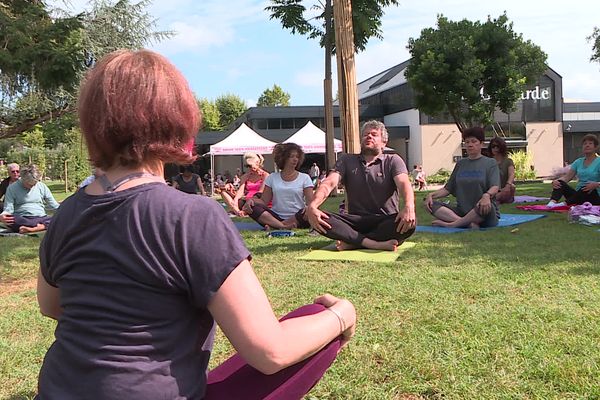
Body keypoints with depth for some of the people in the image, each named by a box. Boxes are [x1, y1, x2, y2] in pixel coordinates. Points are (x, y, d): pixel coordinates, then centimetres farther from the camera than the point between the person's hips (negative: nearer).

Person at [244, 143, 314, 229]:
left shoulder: (304, 178, 7)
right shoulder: (272, 178, 12)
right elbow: (264, 201, 7)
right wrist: (251, 200, -16)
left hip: (296, 219, -1)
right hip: (276, 217, 2)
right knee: (252, 207, -22)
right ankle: (283, 226, -37)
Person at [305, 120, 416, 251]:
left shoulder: (393, 161, 7)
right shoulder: (346, 161, 12)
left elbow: (404, 183, -12)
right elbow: (329, 183, -4)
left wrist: (409, 207, -36)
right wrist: (312, 206, -25)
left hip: (385, 222, -1)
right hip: (355, 221, 1)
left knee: (409, 221, -34)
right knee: (321, 219, -26)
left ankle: (352, 243, -29)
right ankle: (377, 244, -35)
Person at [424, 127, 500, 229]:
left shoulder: (490, 163, 5)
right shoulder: (460, 164, 18)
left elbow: (495, 187, -10)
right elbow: (447, 188, 16)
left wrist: (487, 195, -34)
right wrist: (432, 195, -4)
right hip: (462, 211, 4)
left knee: (487, 207, -40)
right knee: (432, 205, -18)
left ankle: (451, 224, -25)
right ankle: (470, 225, -33)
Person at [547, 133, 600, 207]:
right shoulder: (578, 162, 14)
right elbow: (567, 177, 5)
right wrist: (555, 181, -16)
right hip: (579, 195, 5)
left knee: (586, 188, -37)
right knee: (560, 183, -19)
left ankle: (566, 203, -48)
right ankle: (553, 201, -46)